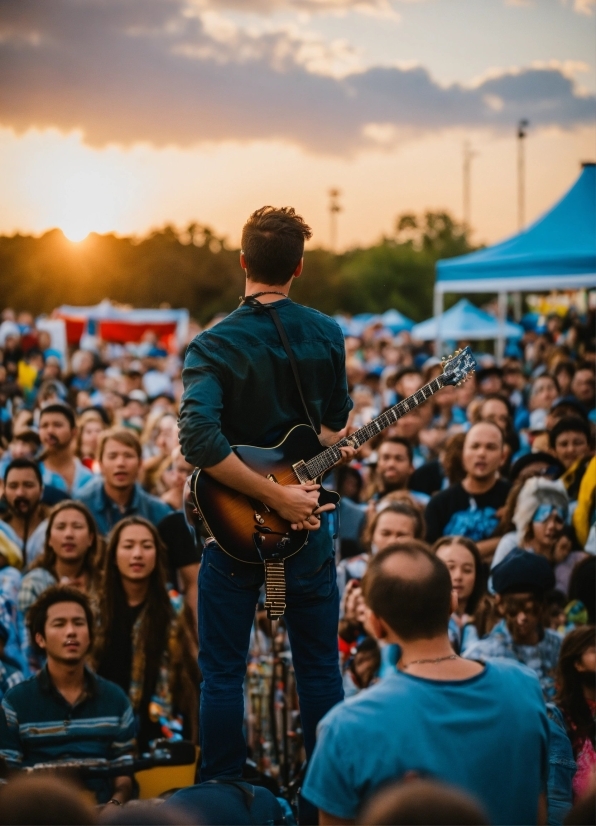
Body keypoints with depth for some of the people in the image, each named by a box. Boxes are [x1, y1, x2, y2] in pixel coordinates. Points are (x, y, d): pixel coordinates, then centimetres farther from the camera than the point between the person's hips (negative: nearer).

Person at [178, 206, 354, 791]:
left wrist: (276, 495, -21)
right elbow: (335, 426, 9)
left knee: (221, 672, 8)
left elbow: (199, 442, -25)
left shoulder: (213, 346, -13)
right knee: (319, 669, 13)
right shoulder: (328, 335, -1)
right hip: (308, 526, 3)